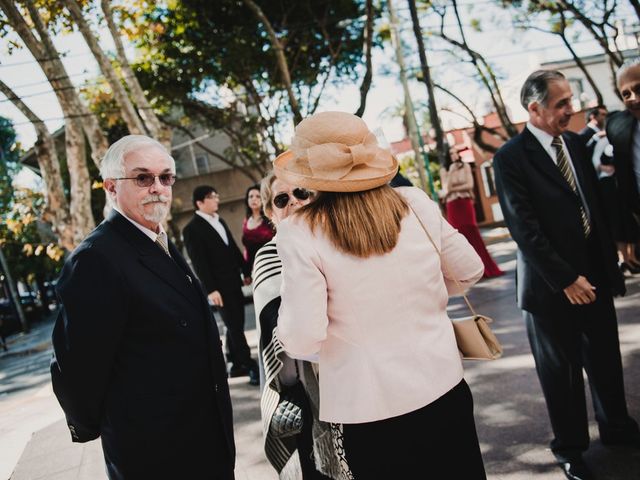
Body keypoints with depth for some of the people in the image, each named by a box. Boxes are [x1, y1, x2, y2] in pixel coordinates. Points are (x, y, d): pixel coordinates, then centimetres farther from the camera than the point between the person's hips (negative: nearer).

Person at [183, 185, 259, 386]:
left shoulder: (219, 220, 14)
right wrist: (210, 289, -19)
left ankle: (236, 365, 24)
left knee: (235, 326, 13)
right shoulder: (192, 229, -10)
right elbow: (199, 262, -15)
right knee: (234, 327, -4)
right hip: (220, 286, -8)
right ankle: (251, 367, 1)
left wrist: (246, 271, 17)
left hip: (234, 282, 8)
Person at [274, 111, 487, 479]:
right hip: (444, 388, 3)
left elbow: (303, 340, -18)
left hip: (368, 411, -2)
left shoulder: (300, 233, -16)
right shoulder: (415, 203, -5)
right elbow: (470, 271, 7)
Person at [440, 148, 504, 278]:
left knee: (473, 234, -1)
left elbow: (470, 185, -4)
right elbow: (445, 190, -6)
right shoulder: (444, 171, 6)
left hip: (466, 204, 0)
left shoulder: (465, 167, 6)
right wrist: (451, 172, -12)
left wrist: (453, 189, -6)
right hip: (452, 206, 0)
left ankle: (486, 268, 5)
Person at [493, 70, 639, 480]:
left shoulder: (575, 143, 7)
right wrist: (565, 279, -16)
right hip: (553, 283, -5)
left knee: (606, 360, 17)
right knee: (561, 371, 10)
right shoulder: (511, 158, -13)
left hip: (594, 274, 6)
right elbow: (524, 228, -17)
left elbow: (596, 206, 11)